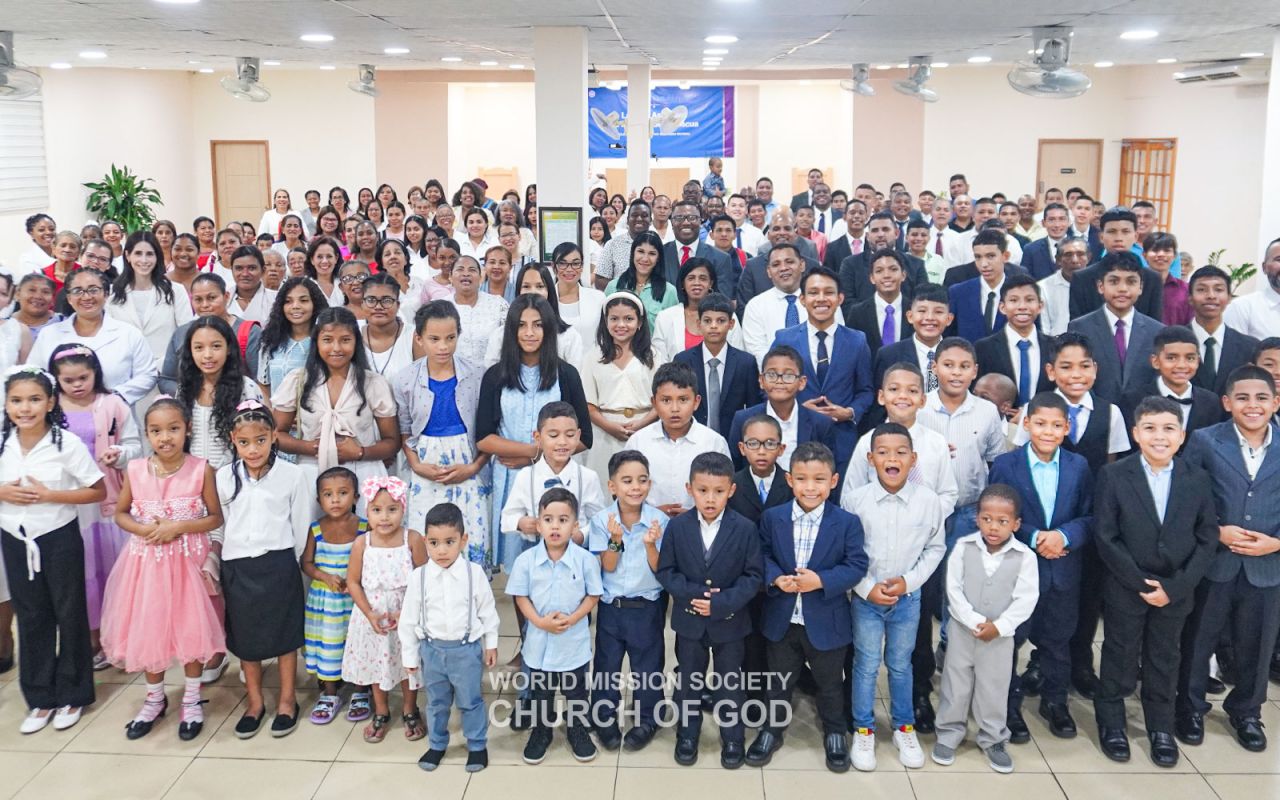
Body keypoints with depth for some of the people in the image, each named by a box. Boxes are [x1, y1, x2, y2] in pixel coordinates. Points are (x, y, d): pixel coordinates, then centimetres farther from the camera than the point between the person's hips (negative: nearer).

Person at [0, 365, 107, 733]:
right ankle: (40, 697, 25)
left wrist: (49, 495, -20)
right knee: (31, 618, 13)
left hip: (59, 539, -3)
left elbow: (99, 492, -10)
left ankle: (72, 695, 22)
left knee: (69, 615, 8)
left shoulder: (67, 444, -14)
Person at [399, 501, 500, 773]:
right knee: (436, 702, 19)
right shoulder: (419, 576, -11)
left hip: (466, 648, -2)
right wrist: (410, 655, 3)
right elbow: (409, 618, -2)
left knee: (470, 701, 12)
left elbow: (487, 610, -2)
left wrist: (491, 644, 4)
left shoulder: (474, 573, -14)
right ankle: (436, 745, 39)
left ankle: (477, 745, 31)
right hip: (432, 648, 2)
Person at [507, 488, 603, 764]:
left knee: (576, 692, 16)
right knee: (540, 693, 18)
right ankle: (540, 733, 38)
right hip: (539, 641, 1)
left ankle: (578, 732, 37)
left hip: (574, 642, -1)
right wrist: (540, 621, -18)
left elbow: (593, 595, -6)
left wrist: (571, 619, -18)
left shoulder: (585, 559, -13)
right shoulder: (526, 560, -11)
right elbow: (521, 596, -4)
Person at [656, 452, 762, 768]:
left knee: (730, 683, 13)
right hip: (689, 620, 1)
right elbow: (665, 570, -3)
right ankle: (687, 736, 33)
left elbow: (753, 576, -10)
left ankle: (733, 739, 30)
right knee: (688, 681, 16)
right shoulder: (677, 526, -8)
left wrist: (721, 603, -20)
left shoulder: (745, 529, -12)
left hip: (729, 621, -1)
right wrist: (693, 593, -19)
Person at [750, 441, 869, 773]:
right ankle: (772, 729, 39)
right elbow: (762, 556, 2)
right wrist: (775, 578, -18)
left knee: (830, 683, 17)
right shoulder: (772, 518, -6)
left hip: (826, 622, -1)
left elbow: (857, 565, -12)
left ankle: (835, 733, 39)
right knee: (779, 681, 19)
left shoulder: (847, 522, -12)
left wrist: (821, 580, -25)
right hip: (782, 620, 2)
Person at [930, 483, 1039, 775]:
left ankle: (993, 740, 29)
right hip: (962, 629, 1)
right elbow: (954, 589, -10)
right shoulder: (963, 546, -10)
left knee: (994, 689, 12)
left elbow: (1025, 599, -12)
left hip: (1001, 635, 0)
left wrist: (999, 626, -18)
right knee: (956, 685, 12)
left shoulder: (1024, 556, -12)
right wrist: (974, 621, -17)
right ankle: (948, 734, 27)